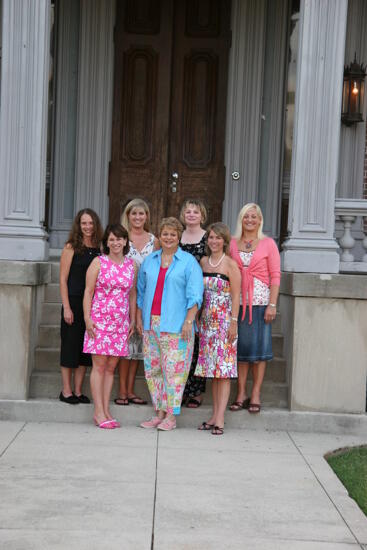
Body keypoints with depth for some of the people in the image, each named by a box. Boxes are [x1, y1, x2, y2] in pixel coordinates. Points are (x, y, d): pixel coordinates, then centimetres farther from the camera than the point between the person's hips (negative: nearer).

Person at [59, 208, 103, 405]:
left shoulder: (99, 249, 8)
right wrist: (66, 307, -11)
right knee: (70, 345, 2)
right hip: (74, 302, -4)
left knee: (86, 347, 8)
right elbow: (63, 279, -5)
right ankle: (66, 391, 11)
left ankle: (78, 391, 16)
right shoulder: (71, 247, -3)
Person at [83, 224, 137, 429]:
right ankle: (99, 412, 2)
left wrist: (133, 320, 11)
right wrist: (87, 318, -9)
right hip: (99, 320, -3)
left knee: (111, 367, 7)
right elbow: (88, 292, -2)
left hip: (121, 322, 3)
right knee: (99, 366, -3)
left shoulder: (132, 265, 9)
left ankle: (106, 410, 13)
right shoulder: (99, 262, -1)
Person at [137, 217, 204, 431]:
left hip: (175, 325, -5)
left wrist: (189, 320, -13)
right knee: (152, 368, 7)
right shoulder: (149, 260, 14)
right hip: (151, 323, 5)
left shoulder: (189, 262, 0)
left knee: (174, 369, -5)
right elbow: (141, 290, 20)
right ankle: (159, 412, 16)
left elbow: (195, 294, -5)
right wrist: (139, 317, 13)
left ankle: (171, 416, 2)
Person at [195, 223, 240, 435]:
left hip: (225, 320, -6)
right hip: (207, 320, 6)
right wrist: (199, 318, 10)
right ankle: (215, 415, 14)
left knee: (223, 369, -6)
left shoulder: (230, 264, -6)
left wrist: (234, 322, -14)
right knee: (212, 368, 8)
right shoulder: (204, 262, 11)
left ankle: (220, 418, -7)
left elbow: (236, 296, -8)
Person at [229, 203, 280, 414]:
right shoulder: (232, 244, 9)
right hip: (237, 302, 2)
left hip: (260, 302, -2)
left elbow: (275, 276, -2)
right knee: (240, 347, 6)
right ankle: (241, 393, 14)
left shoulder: (268, 244, 2)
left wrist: (272, 305, -9)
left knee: (259, 348, 1)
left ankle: (256, 394, 8)